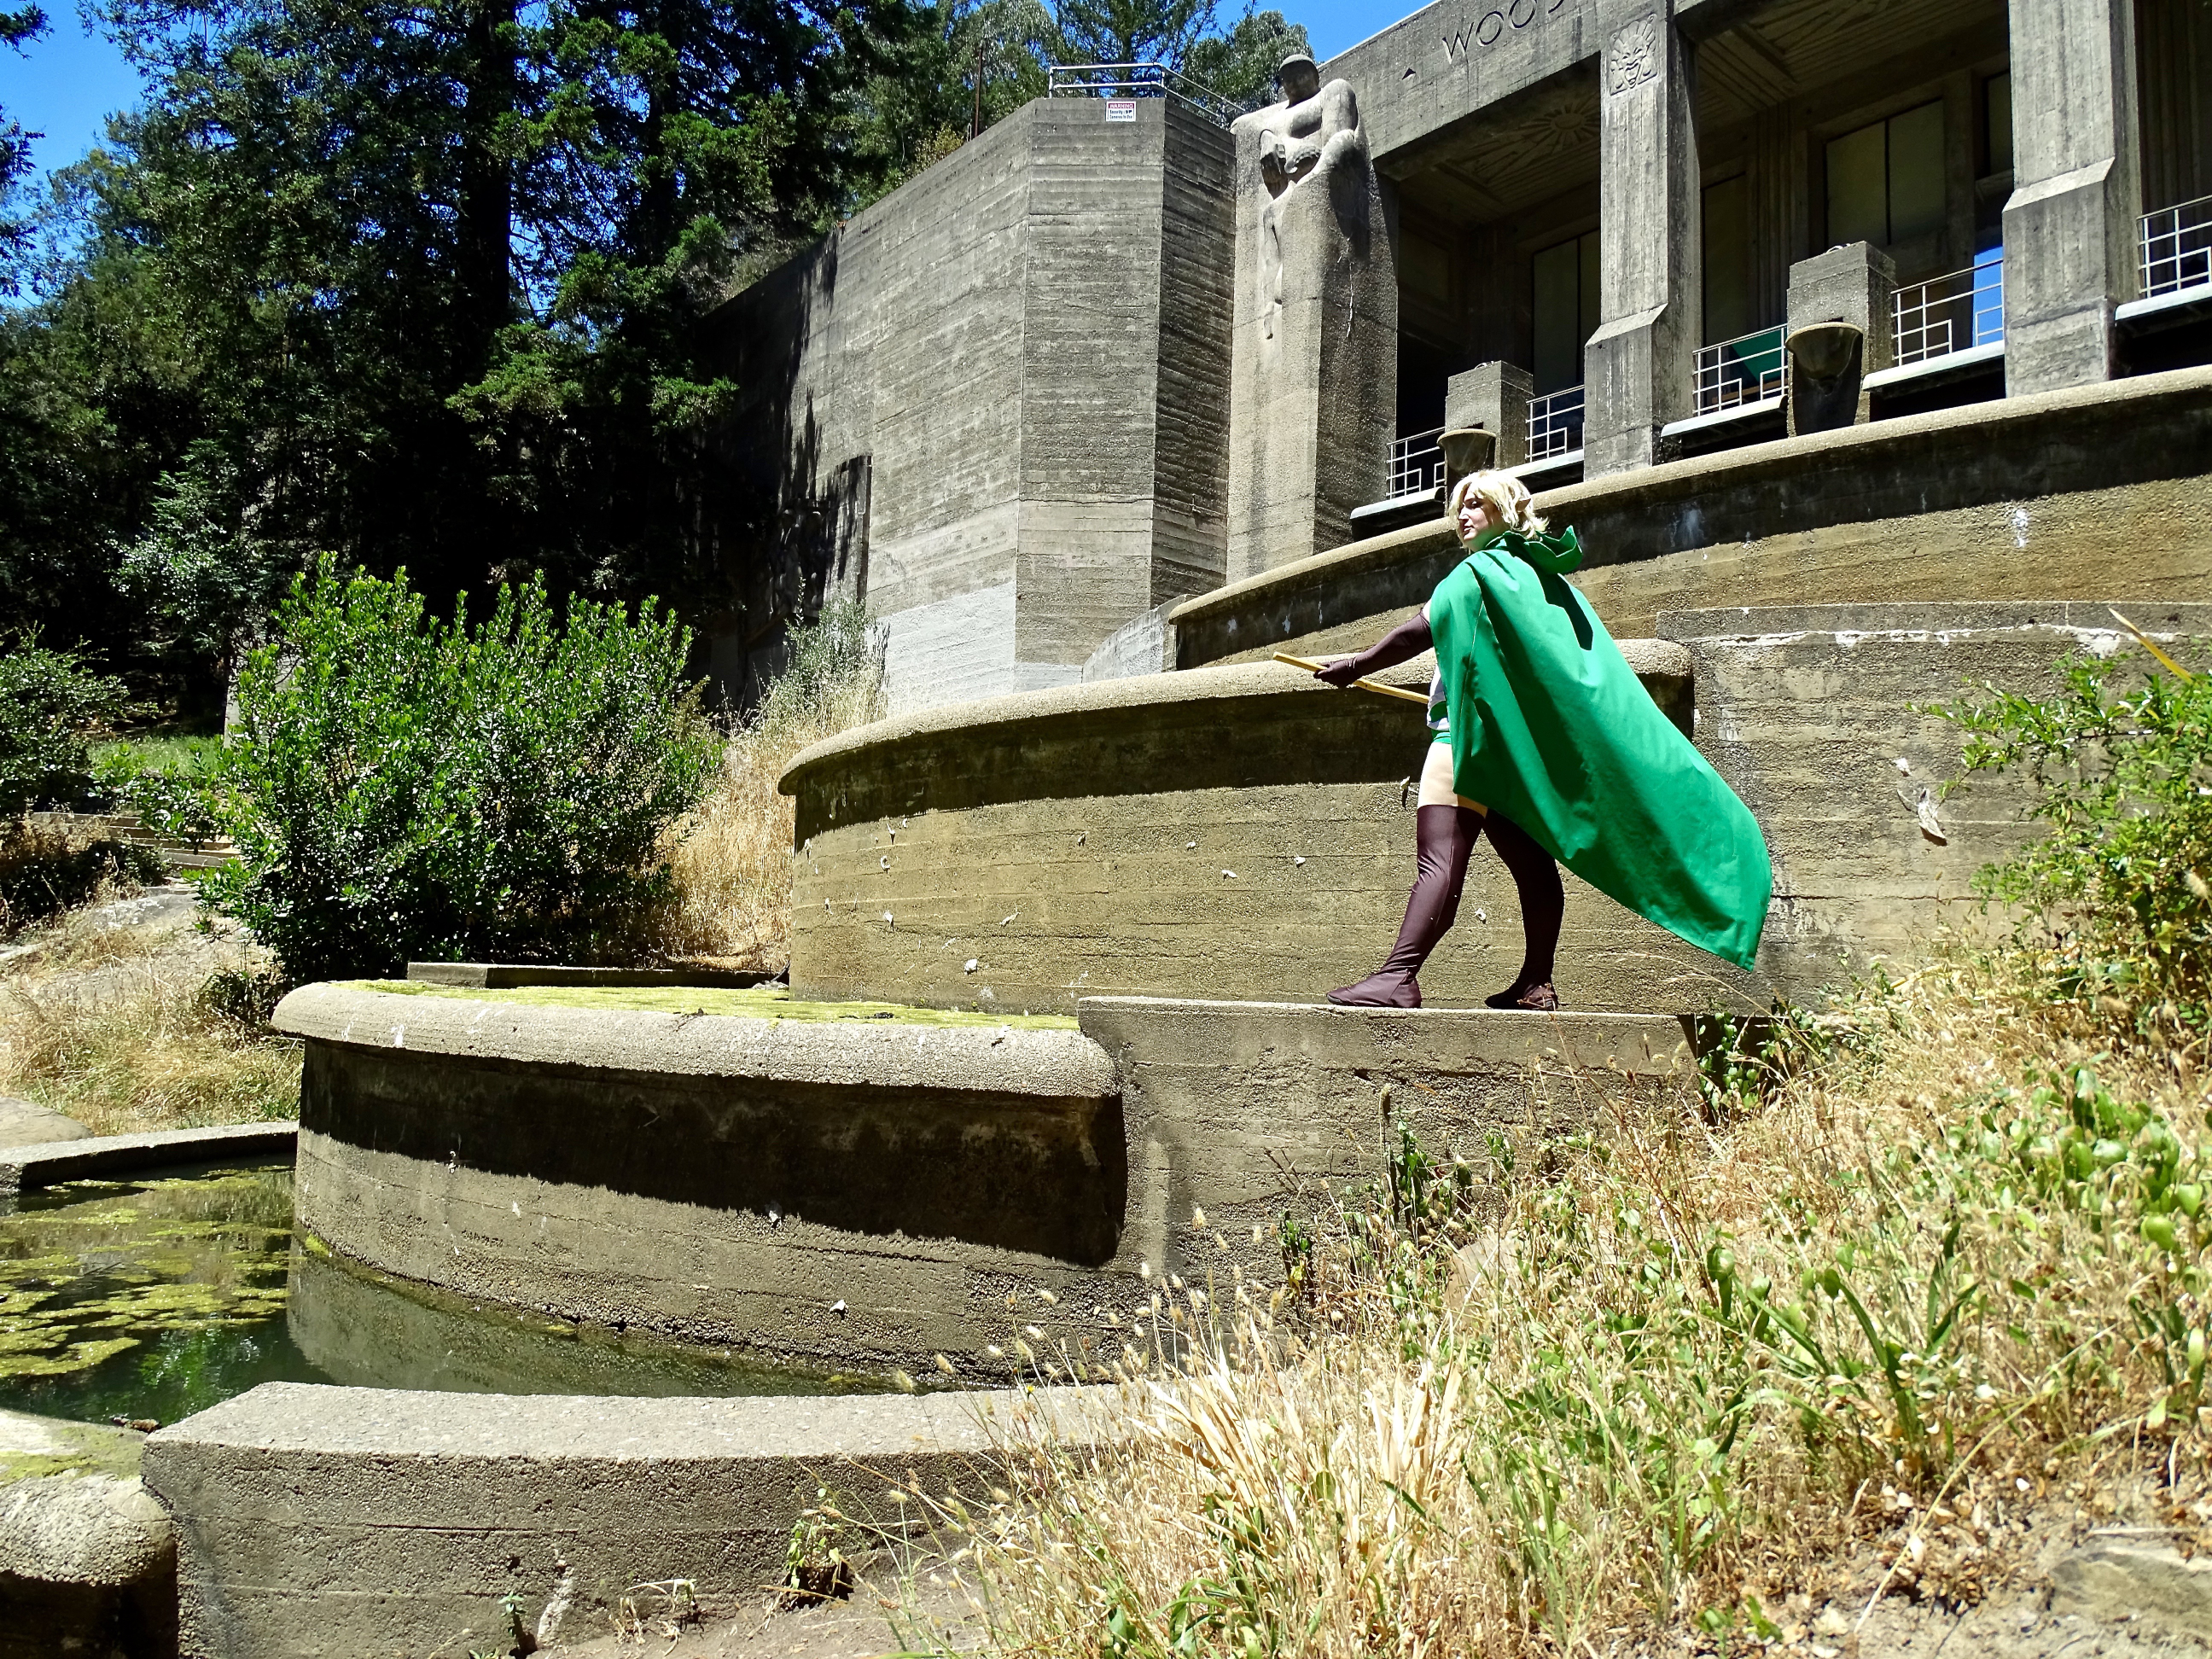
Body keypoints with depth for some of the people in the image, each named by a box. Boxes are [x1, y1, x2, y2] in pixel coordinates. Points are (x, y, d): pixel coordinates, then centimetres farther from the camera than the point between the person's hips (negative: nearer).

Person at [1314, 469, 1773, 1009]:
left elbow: (1419, 630, -15)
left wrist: (1353, 666, -9)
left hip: (1471, 736, -10)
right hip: (1520, 747, 10)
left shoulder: (1484, 567, -4)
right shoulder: (1546, 576, 21)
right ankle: (1535, 984, 13)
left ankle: (1398, 976, -30)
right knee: (1530, 863, 9)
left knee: (1439, 859, -21)